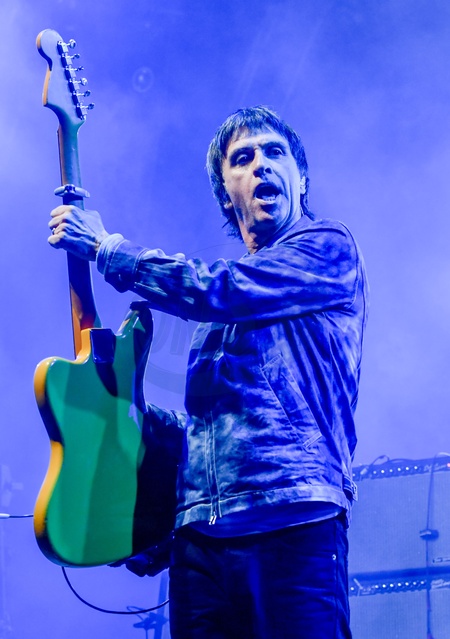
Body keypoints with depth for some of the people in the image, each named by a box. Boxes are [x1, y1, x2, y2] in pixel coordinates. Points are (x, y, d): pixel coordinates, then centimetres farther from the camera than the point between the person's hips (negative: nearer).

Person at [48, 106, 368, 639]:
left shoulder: (329, 250, 4)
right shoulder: (232, 292, 27)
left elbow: (211, 291, -10)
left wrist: (102, 246, 2)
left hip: (292, 521, -7)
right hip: (200, 533, 7)